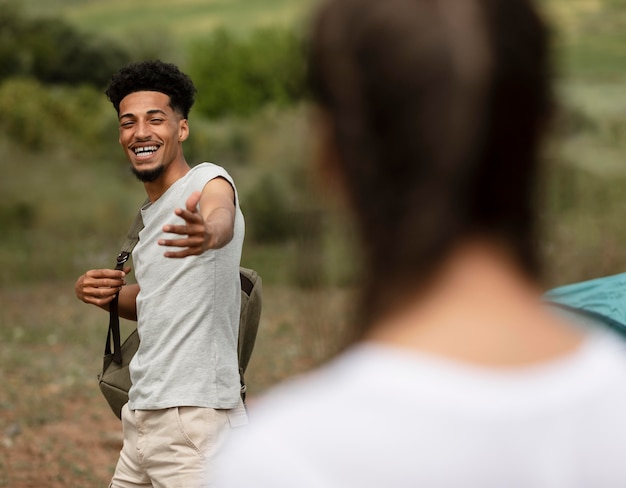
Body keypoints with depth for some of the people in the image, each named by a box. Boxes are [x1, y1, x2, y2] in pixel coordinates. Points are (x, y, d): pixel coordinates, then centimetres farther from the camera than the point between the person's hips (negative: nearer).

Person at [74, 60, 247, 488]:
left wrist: (208, 232, -59)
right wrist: (108, 294, 7)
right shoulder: (150, 212, 16)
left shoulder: (208, 180, -10)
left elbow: (222, 217, -35)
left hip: (194, 420, -9)